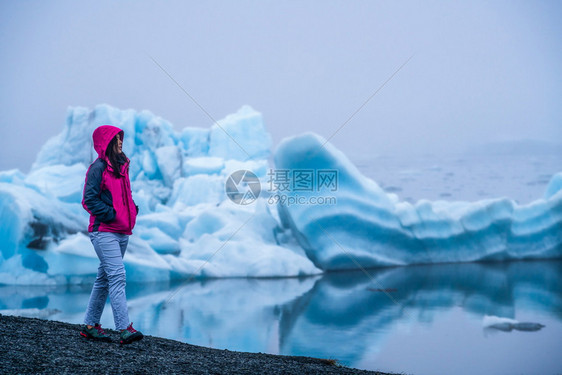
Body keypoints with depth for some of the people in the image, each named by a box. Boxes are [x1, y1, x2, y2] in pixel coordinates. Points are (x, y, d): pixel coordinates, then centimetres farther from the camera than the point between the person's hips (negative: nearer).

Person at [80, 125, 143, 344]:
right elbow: (89, 199, -12)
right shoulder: (98, 167, -7)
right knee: (117, 275, -16)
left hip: (122, 231, 9)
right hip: (104, 231, -8)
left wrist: (133, 210, 7)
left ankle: (90, 326, 20)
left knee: (105, 278, 12)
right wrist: (110, 214, -16)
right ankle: (125, 329, -20)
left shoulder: (121, 166, 17)